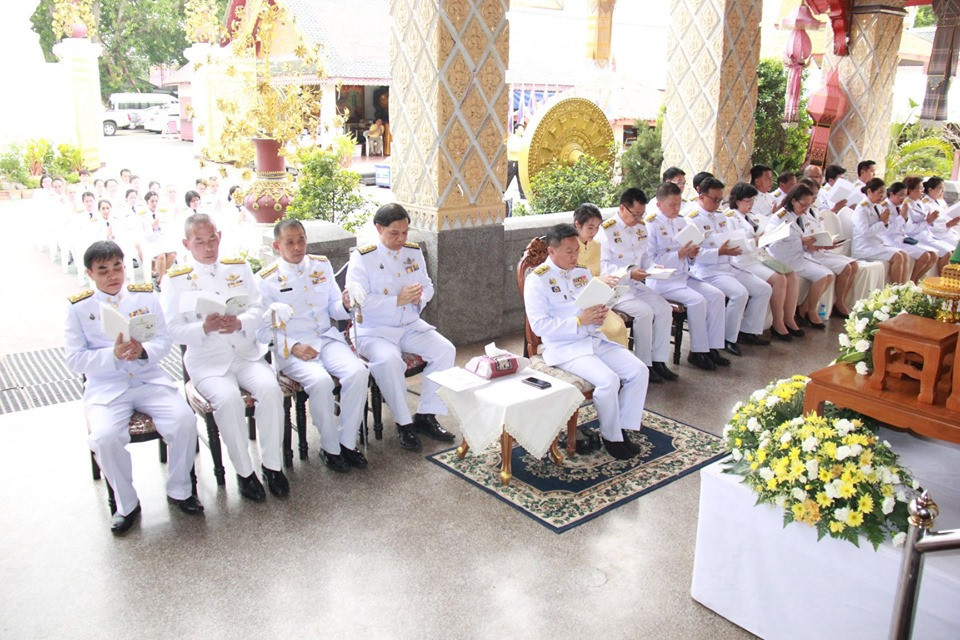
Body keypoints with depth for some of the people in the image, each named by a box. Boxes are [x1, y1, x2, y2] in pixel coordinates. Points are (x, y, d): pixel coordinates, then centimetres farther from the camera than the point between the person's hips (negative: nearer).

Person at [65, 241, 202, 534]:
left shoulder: (145, 296, 10)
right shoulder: (79, 307, 4)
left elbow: (164, 342, 5)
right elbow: (75, 359, -2)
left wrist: (144, 351, -18)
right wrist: (114, 354, -19)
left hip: (150, 380, 2)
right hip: (106, 388, -1)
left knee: (184, 421, -23)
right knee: (105, 437, -29)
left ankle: (179, 490, 1)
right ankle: (126, 504, -3)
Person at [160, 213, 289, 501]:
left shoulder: (239, 267, 13)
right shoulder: (175, 279, 4)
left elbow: (258, 308, 7)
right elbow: (174, 329, -1)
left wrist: (240, 323, -15)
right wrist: (204, 328, -20)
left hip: (247, 353, 3)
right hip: (207, 361, -2)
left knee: (270, 389, -26)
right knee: (228, 400, -31)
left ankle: (272, 464, -10)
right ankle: (244, 471, -12)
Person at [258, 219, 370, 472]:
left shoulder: (322, 265, 12)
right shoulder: (267, 279, 0)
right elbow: (264, 329, -3)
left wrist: (345, 305, -9)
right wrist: (293, 347, -18)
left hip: (327, 338, 4)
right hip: (290, 348, -4)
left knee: (358, 372, -25)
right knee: (320, 381, -33)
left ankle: (347, 442, -9)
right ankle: (330, 447, -11)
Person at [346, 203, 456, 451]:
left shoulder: (414, 252, 9)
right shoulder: (362, 258, -8)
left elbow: (428, 285, 16)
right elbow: (359, 300, -17)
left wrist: (420, 297, -9)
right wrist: (397, 300, -23)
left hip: (411, 325, 6)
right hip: (374, 329, -5)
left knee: (446, 350, -16)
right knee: (389, 360, -35)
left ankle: (426, 415, -3)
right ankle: (404, 423, -14)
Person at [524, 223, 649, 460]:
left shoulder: (581, 271, 14)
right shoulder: (537, 280, -8)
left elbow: (598, 302, 22)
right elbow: (539, 326, -15)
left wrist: (601, 313, -5)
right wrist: (580, 321, -21)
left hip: (595, 338, 7)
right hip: (564, 347, -7)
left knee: (639, 371, -9)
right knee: (608, 380, -28)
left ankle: (623, 428, 4)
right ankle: (611, 438, -5)